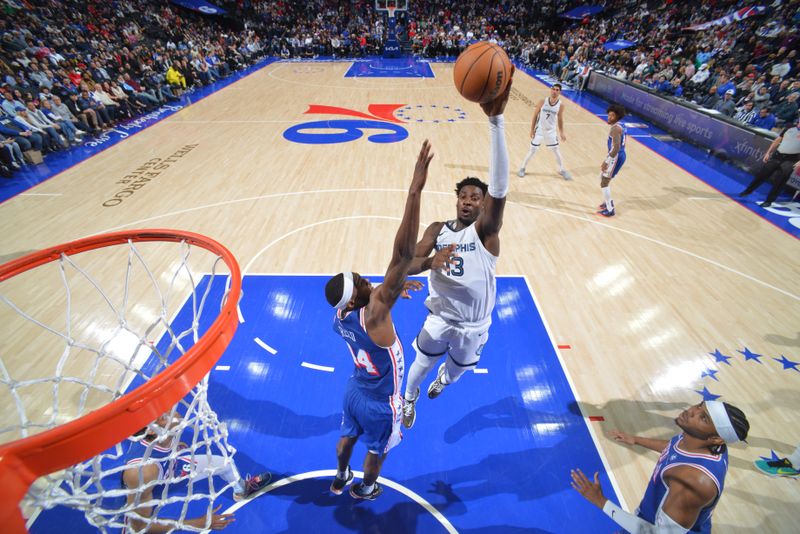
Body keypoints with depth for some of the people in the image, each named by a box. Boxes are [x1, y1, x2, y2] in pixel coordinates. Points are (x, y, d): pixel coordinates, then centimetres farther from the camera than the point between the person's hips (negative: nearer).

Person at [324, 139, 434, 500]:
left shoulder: (338, 317, -18)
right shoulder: (374, 313, -40)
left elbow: (363, 297, 9)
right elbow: (403, 254, -52)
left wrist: (394, 287, 6)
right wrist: (415, 190, -55)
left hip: (355, 390, 6)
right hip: (380, 402, -6)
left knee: (348, 436, 32)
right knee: (377, 450, 26)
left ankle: (340, 479, 61)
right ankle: (365, 489, 55)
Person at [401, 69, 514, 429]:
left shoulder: (485, 231, -20)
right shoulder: (437, 230, -12)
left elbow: (499, 188, -38)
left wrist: (496, 120, -48)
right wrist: (430, 262, -44)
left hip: (474, 326, 0)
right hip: (439, 319, 0)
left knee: (459, 368, 27)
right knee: (421, 365, 21)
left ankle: (444, 379, 66)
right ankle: (409, 398, 56)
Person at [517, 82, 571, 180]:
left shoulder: (560, 105, -9)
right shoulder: (543, 101, -12)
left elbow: (560, 120, 3)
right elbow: (535, 115, -5)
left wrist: (562, 133, 0)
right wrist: (532, 129, -8)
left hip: (551, 131, 2)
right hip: (539, 130, -2)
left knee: (557, 151, 8)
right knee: (532, 150, 2)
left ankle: (562, 170, 23)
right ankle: (522, 168, 19)